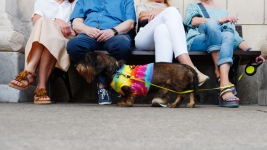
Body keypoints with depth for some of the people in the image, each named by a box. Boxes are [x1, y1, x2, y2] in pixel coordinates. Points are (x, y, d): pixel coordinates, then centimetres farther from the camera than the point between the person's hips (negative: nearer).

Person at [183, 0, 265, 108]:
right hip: (196, 43, -2)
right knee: (211, 23, -32)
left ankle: (224, 86, -51)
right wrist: (219, 21, -14)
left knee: (228, 35, -33)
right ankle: (220, 76, -39)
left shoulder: (224, 13, 33)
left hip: (221, 45, 2)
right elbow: (193, 21, 1)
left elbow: (234, 35, 21)